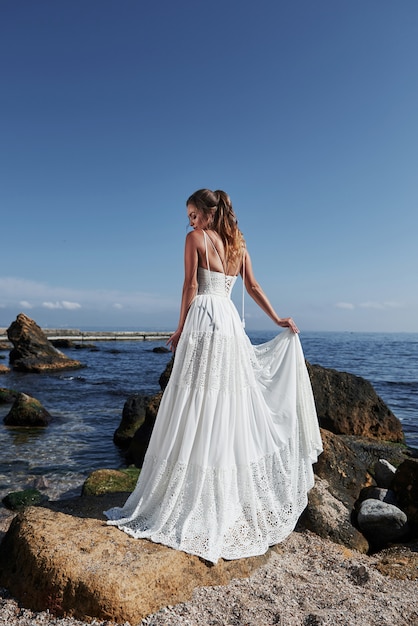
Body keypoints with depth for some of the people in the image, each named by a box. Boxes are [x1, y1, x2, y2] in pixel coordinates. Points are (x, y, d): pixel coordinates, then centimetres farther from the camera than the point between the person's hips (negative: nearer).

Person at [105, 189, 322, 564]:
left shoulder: (196, 238, -2)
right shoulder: (238, 243, 15)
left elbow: (191, 287, -7)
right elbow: (253, 286, 16)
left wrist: (181, 329, -2)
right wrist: (278, 320, 23)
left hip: (203, 320, -6)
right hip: (231, 322, 7)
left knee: (197, 410, -4)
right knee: (231, 406, 11)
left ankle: (191, 504, 4)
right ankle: (229, 498, 22)